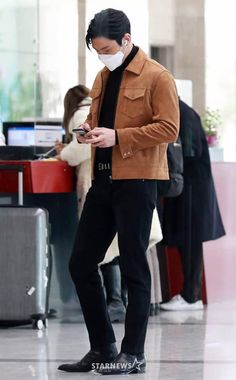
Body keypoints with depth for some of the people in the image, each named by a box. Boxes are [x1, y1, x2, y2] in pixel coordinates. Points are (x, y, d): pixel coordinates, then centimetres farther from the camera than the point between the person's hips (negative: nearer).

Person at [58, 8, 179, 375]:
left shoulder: (157, 77, -8)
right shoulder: (103, 77, 16)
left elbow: (169, 129, -14)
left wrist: (117, 137, -19)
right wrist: (89, 129, 3)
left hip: (137, 181, -8)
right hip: (102, 180, 8)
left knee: (133, 268, -1)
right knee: (81, 263, 7)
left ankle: (133, 354, 8)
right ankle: (102, 348, 17)